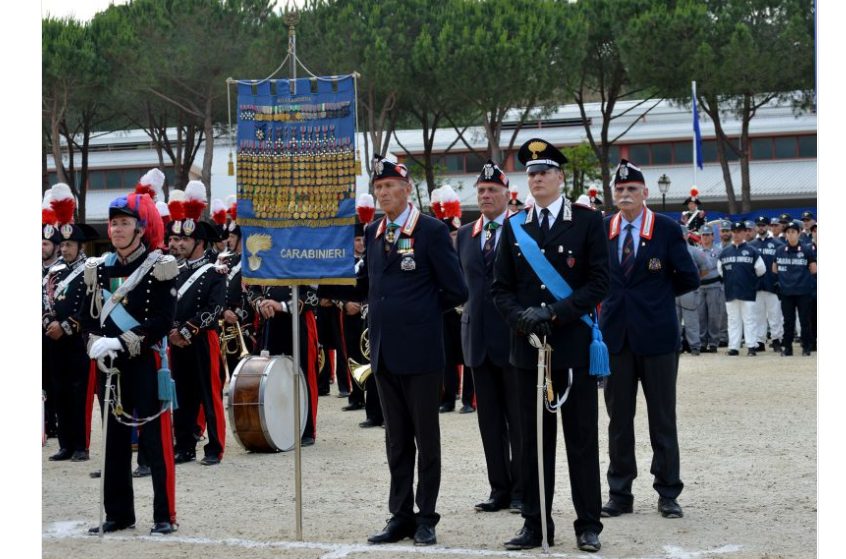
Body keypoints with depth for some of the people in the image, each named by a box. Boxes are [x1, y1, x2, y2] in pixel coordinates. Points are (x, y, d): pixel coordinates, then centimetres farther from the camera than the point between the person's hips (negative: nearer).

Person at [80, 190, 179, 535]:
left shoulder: (159, 267, -5)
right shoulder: (99, 269, 10)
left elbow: (163, 321, -12)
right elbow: (87, 317, 8)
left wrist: (122, 343, -20)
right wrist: (96, 344, -12)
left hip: (147, 363, -5)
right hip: (109, 365, 5)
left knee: (156, 438, -3)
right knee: (115, 438, 9)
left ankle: (165, 516, 2)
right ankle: (118, 514, 18)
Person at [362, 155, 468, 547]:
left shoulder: (432, 231, -7)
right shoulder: (372, 234, 11)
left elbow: (456, 292, -8)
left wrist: (421, 310, 1)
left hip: (420, 350, -6)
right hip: (385, 351, 6)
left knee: (426, 437, 3)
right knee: (396, 439, 10)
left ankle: (426, 516, 10)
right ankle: (401, 515, 16)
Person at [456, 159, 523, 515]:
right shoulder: (465, 235, 13)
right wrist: (466, 305, 8)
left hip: (513, 336, -5)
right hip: (478, 336, 5)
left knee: (518, 419, 0)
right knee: (489, 419, 8)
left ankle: (521, 491, 5)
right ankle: (499, 489, 14)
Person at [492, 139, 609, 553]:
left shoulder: (588, 221, 0)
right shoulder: (513, 227, 10)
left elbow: (598, 282, -6)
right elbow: (501, 287, 8)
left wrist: (556, 313, -15)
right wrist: (521, 316, -11)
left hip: (575, 344, -3)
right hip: (528, 345, 3)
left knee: (582, 437, 2)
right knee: (533, 438, 7)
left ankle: (587, 525, 9)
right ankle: (535, 523, 13)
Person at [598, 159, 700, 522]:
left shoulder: (666, 229, -1)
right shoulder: (601, 229, 7)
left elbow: (689, 278, 1)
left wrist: (655, 295, 6)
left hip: (656, 333, -2)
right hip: (616, 334, 3)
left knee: (662, 417, 2)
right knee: (619, 417, 7)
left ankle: (668, 494, 9)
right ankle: (620, 494, 14)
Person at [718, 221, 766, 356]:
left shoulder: (752, 251, 0)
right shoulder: (724, 252, 10)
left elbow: (760, 270, 1)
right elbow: (720, 271, 17)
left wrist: (750, 279, 10)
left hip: (748, 292, -3)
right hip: (731, 292, 4)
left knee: (749, 320, -3)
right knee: (733, 321, 7)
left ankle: (751, 346, -1)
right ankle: (733, 347, 9)